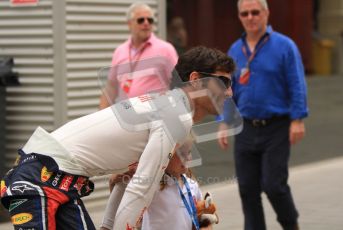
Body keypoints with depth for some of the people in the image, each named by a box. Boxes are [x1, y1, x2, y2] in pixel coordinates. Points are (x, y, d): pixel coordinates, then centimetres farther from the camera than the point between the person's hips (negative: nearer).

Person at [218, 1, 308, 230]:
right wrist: (223, 123, 6)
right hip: (246, 130, 4)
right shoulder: (235, 50, 9)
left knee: (274, 185, -8)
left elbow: (297, 86, -7)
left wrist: (298, 120, -14)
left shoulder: (284, 46, -5)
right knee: (248, 189, 4)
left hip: (276, 128, -4)